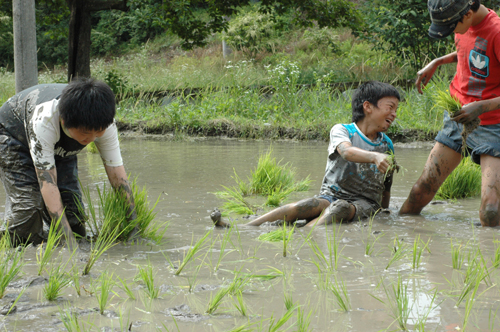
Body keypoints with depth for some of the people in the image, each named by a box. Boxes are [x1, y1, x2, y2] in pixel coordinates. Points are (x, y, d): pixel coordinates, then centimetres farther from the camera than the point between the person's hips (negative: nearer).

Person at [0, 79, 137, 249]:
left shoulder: (105, 125, -31)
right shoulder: (43, 120, -45)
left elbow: (117, 175, -24)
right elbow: (47, 184, -46)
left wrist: (133, 227, -31)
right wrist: (70, 242, -50)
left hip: (60, 150, 5)